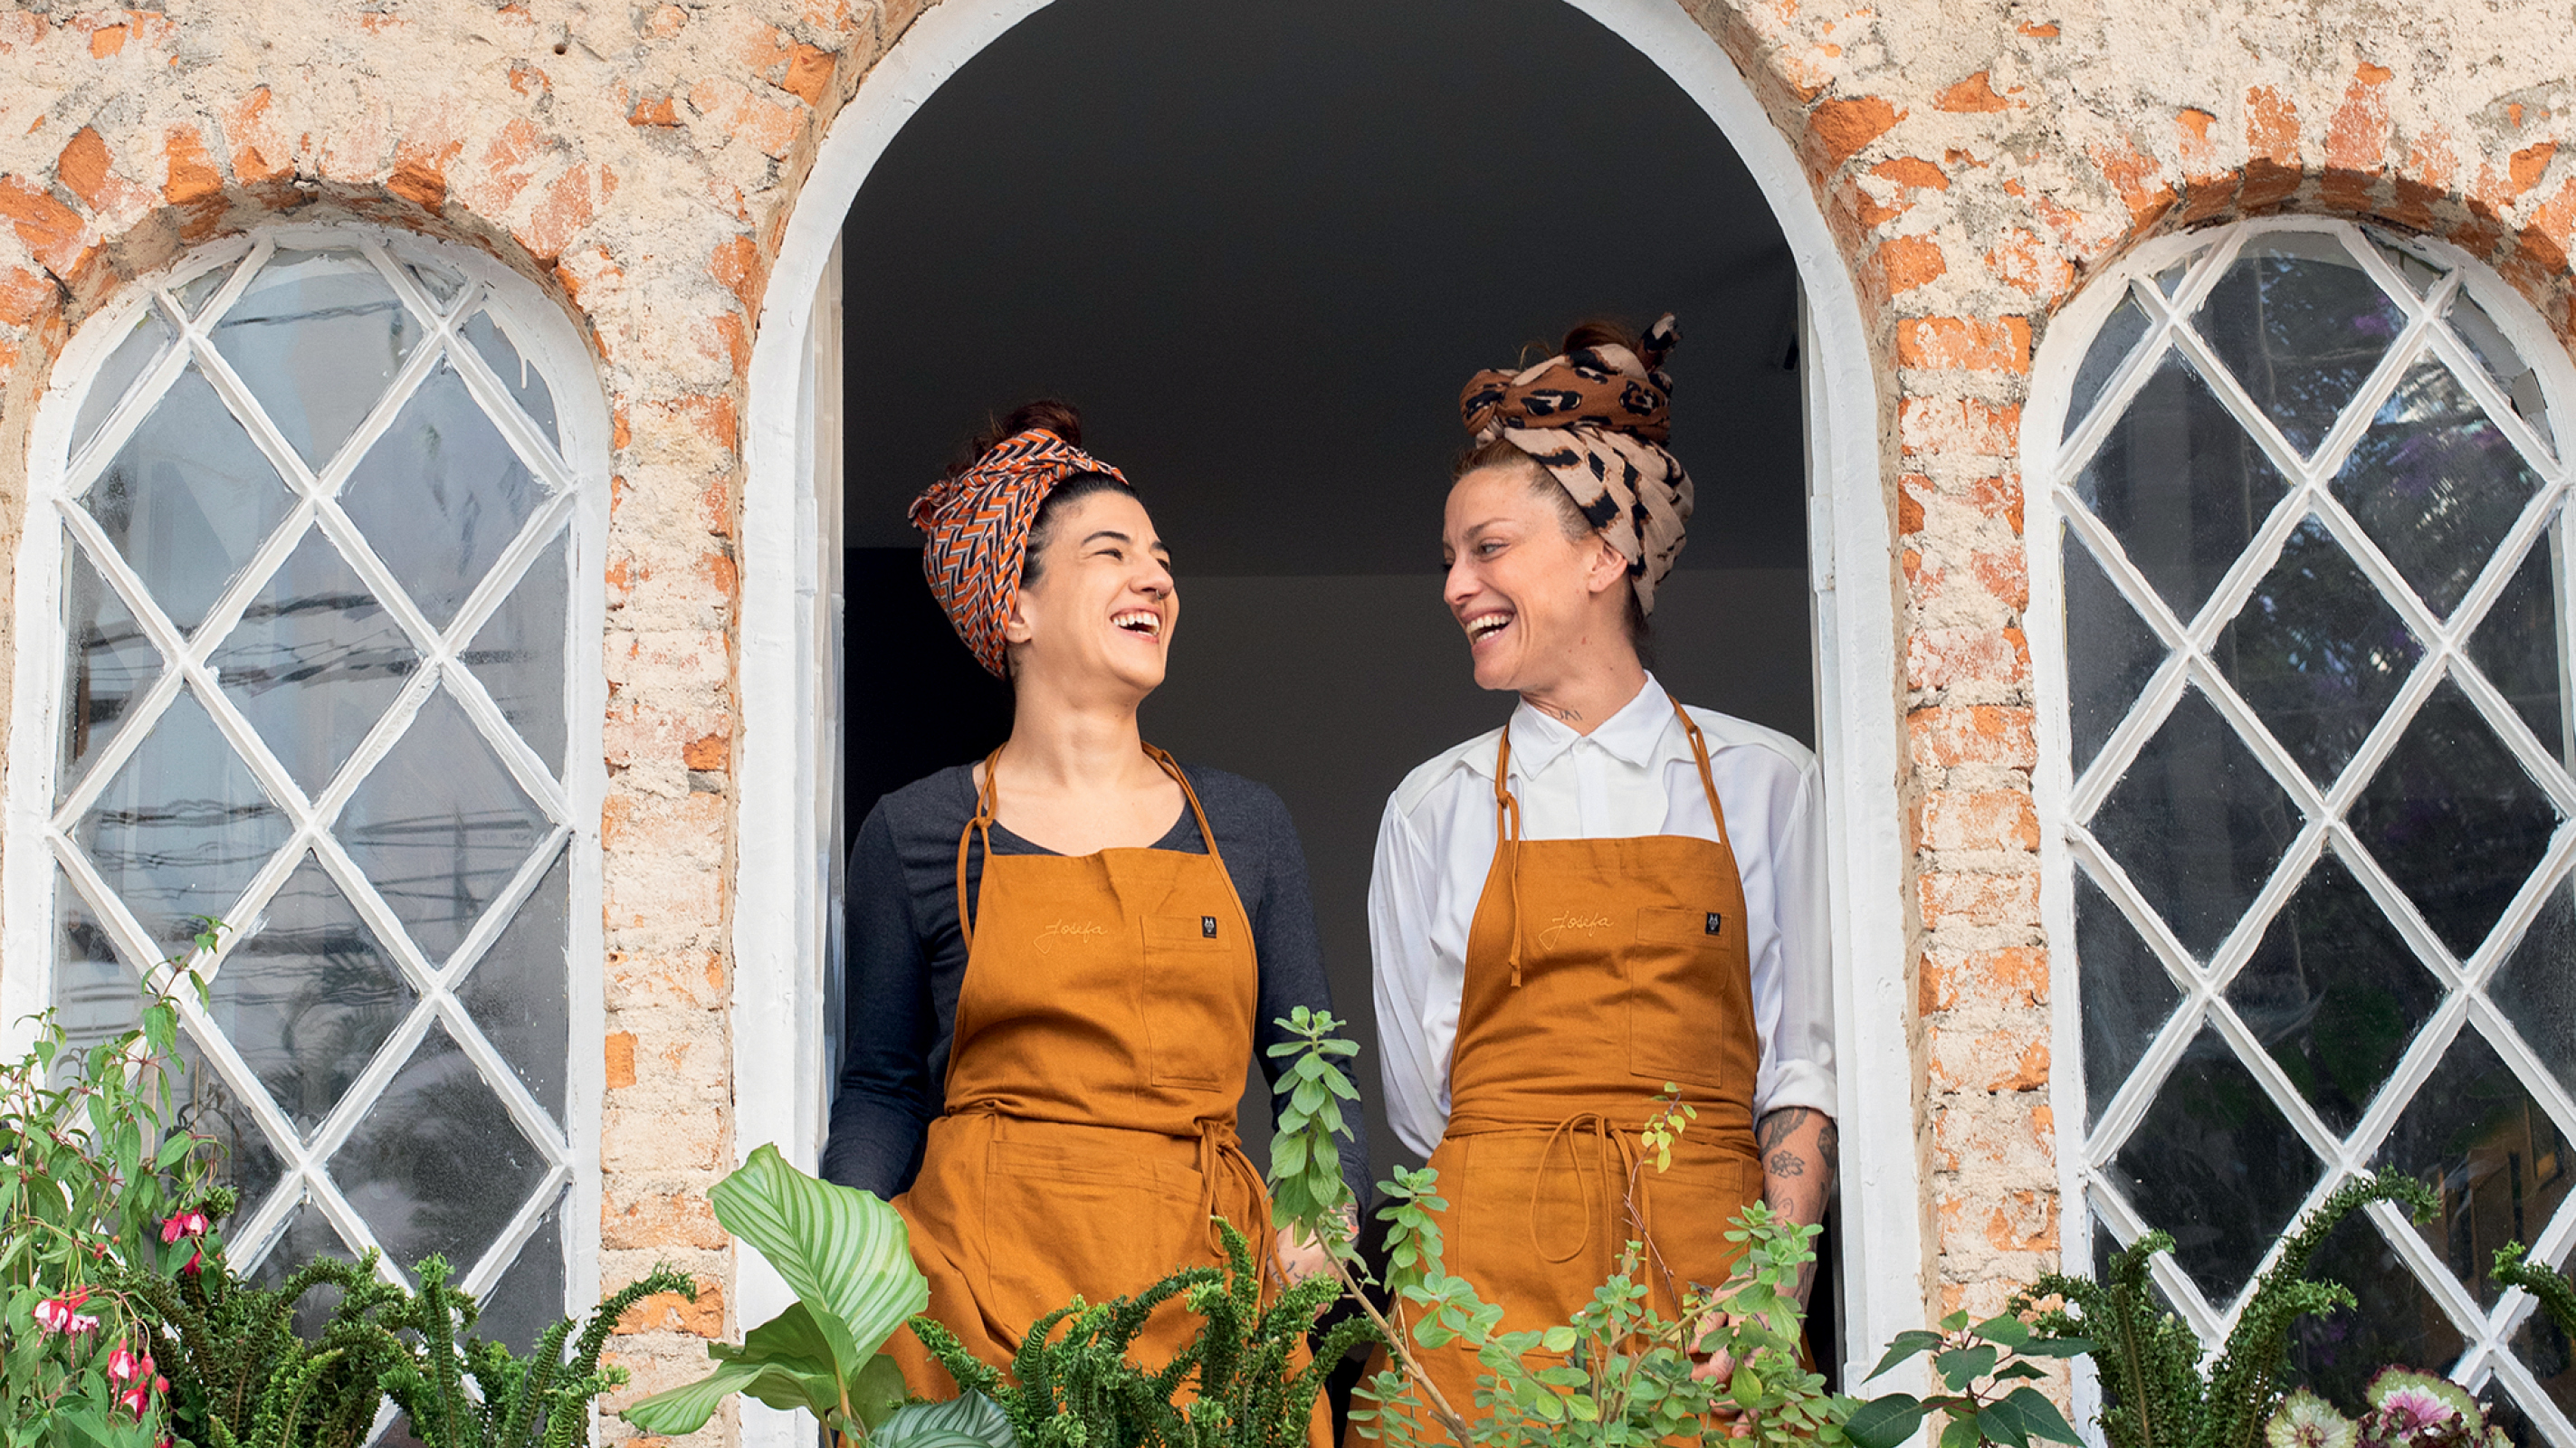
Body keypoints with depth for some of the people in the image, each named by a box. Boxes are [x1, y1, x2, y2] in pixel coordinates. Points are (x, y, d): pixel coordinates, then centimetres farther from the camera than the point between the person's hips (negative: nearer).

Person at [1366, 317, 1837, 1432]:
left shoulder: (1764, 781, 5)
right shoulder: (1434, 808, 7)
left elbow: (1804, 1061, 2)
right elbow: (1420, 1094, 7)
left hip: (1710, 1269, 0)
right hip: (1493, 1285, 1)